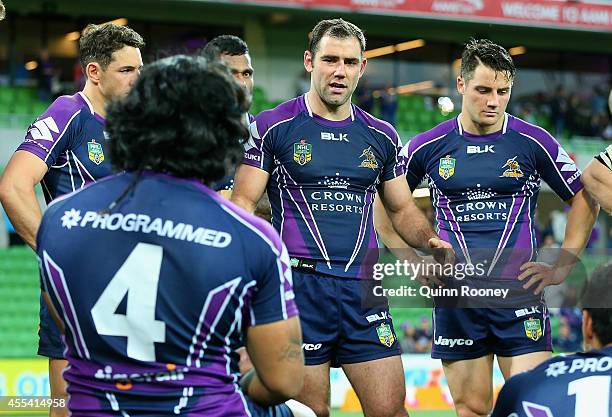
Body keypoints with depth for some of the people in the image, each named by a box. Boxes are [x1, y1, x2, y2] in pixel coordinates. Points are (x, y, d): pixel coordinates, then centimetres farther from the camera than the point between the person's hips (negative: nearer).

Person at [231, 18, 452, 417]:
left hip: (363, 288, 3)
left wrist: (430, 240, 0)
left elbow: (403, 209, 20)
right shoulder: (272, 127, 0)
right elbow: (243, 203, -2)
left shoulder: (382, 136, 12)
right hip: (300, 284, -3)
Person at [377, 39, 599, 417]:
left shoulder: (534, 142, -1)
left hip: (519, 291, -1)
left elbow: (584, 199, 9)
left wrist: (563, 266, 3)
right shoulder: (428, 146, 3)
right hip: (455, 297, 1)